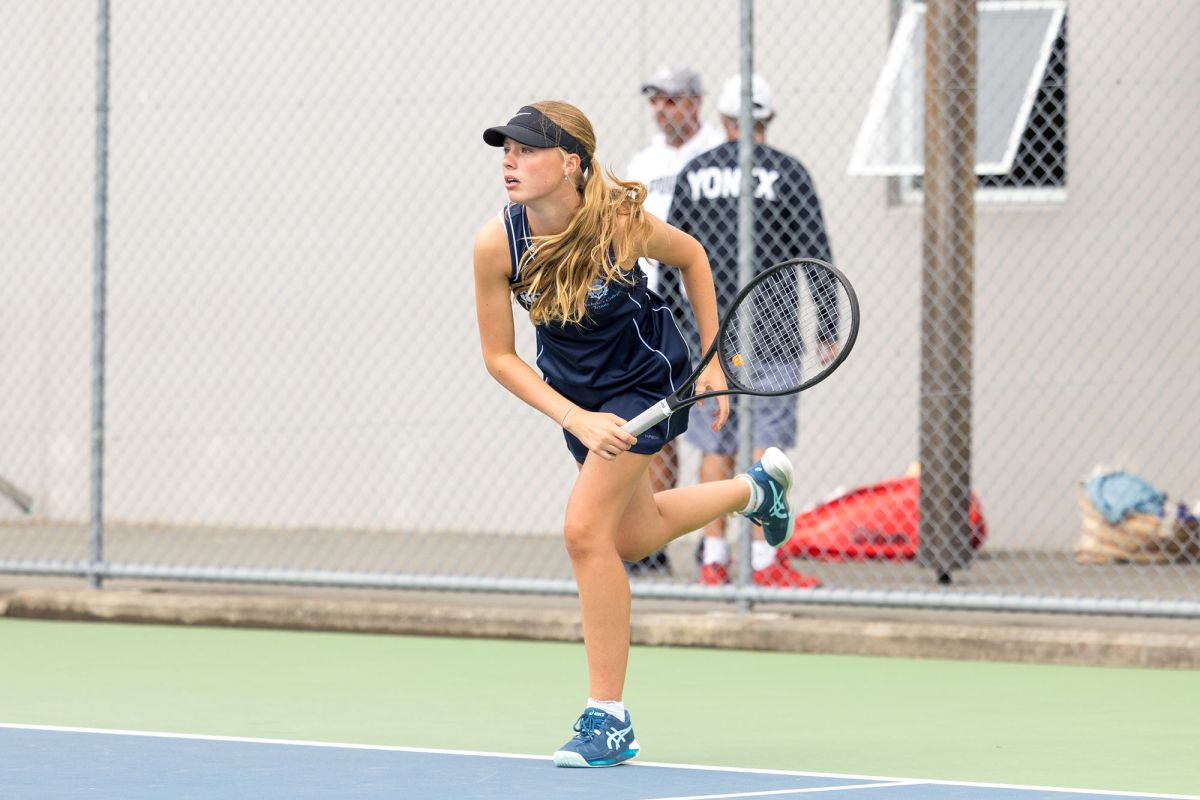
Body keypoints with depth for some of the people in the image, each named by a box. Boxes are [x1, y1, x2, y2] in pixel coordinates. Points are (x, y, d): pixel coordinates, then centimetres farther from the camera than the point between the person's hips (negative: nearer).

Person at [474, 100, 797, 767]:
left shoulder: (621, 224, -29)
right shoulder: (496, 245, -23)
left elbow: (692, 257, -6)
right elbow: (500, 356, -14)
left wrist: (712, 362, -3)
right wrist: (578, 421, -25)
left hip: (646, 377, -5)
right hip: (574, 392, 5)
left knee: (586, 530, -18)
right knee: (634, 535, 21)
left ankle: (609, 719, -9)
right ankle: (757, 488, 51)